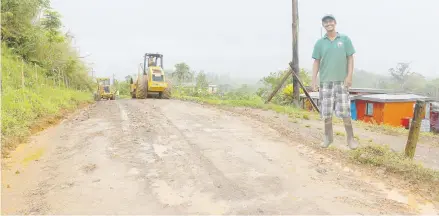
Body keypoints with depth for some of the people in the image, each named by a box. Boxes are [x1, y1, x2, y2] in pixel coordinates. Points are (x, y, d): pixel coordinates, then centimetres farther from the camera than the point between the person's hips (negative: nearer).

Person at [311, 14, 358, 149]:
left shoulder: (345, 39, 4)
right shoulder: (319, 43, 6)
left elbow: (350, 58, 3)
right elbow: (316, 62, 6)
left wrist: (349, 76, -7)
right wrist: (314, 80, 0)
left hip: (341, 81, -1)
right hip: (325, 81, 1)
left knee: (344, 111, -1)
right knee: (326, 111, 6)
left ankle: (350, 138, 13)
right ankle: (328, 137, 21)